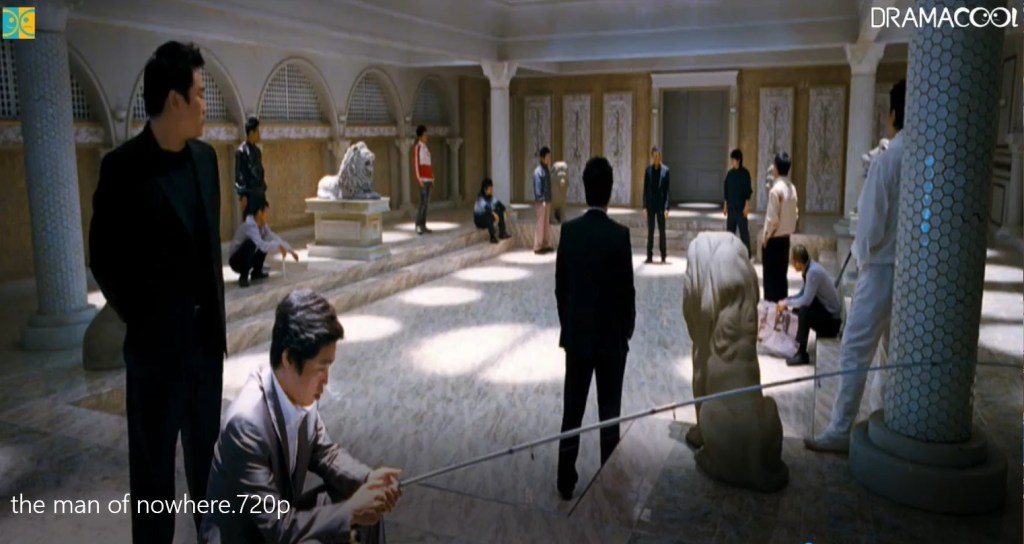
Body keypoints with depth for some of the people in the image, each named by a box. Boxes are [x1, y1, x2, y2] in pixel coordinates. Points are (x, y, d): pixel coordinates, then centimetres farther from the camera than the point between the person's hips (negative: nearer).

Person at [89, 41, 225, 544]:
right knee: (154, 455, 10)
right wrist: (139, 318, -6)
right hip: (157, 338, -5)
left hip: (206, 331, 6)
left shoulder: (205, 157, 5)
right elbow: (104, 260, -10)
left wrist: (216, 308, 9)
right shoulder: (123, 167, -14)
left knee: (207, 445, 18)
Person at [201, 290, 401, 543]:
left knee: (366, 507, 4)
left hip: (280, 515, 8)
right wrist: (350, 512, -25)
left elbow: (324, 451, 5)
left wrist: (368, 479, -11)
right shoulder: (246, 423, -32)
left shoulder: (299, 394, -12)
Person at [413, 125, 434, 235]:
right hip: (423, 180, -9)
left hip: (428, 179, 9)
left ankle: (423, 225, 12)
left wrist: (432, 179, 18)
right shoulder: (417, 147, -8)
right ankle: (418, 226, -8)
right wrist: (419, 180, -18)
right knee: (423, 202, -12)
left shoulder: (426, 148, 18)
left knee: (426, 203, 8)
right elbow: (416, 164, -13)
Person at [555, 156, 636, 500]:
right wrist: (626, 329, 6)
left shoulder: (569, 230, -4)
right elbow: (627, 290, -10)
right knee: (609, 413, 9)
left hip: (576, 334, 3)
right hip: (611, 337, -3)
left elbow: (560, 285, 2)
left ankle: (566, 481, 18)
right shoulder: (619, 235, -15)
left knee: (572, 411, 11)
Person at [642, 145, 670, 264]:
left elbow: (667, 190, -4)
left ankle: (663, 256, 11)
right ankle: (650, 256, 13)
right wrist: (645, 206, 0)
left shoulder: (665, 170, -4)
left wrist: (666, 208, -8)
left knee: (662, 230, 4)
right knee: (650, 230, 7)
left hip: (661, 204, -2)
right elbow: (645, 189, 4)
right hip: (650, 204, 2)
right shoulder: (648, 170, 2)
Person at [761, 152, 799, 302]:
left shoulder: (776, 189, -19)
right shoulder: (792, 188, 6)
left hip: (774, 238, -8)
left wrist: (765, 236, -9)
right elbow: (795, 214, 11)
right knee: (781, 273, 14)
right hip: (786, 237, 8)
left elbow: (772, 218, -19)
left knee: (771, 274, 0)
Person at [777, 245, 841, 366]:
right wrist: (786, 301, -2)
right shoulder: (809, 268, 2)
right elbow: (803, 294, 11)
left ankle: (802, 354, -22)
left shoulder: (813, 271, -24)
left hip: (832, 319, -10)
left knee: (803, 311, -30)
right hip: (824, 309, 10)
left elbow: (806, 300, -26)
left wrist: (786, 303, -12)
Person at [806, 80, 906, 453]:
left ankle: (841, 431, 2)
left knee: (855, 350, -1)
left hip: (884, 268, -7)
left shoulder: (888, 159, -16)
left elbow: (871, 223, -15)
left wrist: (863, 257, 4)